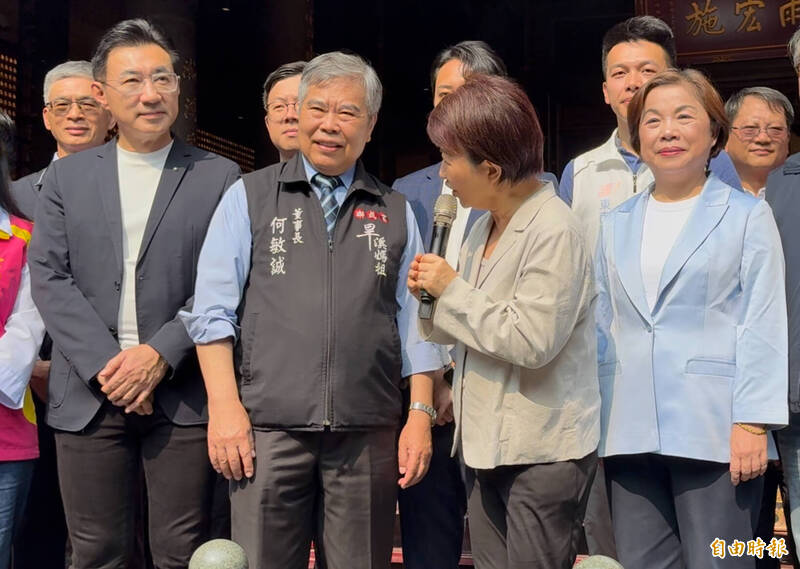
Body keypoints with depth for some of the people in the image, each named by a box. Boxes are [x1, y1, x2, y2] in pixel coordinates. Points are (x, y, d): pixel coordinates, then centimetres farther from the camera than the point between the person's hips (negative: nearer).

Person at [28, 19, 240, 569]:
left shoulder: (219, 177, 5)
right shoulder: (66, 176, 11)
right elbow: (48, 277, 3)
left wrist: (161, 355, -13)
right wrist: (106, 365, -9)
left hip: (183, 394, -2)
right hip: (90, 395, 2)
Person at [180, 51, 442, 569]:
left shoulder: (395, 212, 13)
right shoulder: (249, 197, 7)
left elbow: (415, 324, 11)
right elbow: (214, 310, 1)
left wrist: (421, 414, 2)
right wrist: (224, 406, -8)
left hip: (368, 434, 2)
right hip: (269, 428, -1)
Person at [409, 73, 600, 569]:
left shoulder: (554, 230, -15)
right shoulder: (485, 229, 11)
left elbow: (532, 341, -23)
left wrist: (453, 289, -15)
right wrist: (431, 297, -2)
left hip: (543, 452, -8)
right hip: (488, 444, 8)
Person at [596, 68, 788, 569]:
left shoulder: (747, 216, 4)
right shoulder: (616, 226, 15)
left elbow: (763, 326, -3)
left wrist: (753, 422, -10)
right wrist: (593, 419, 11)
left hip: (713, 431, -4)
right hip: (631, 432, 4)